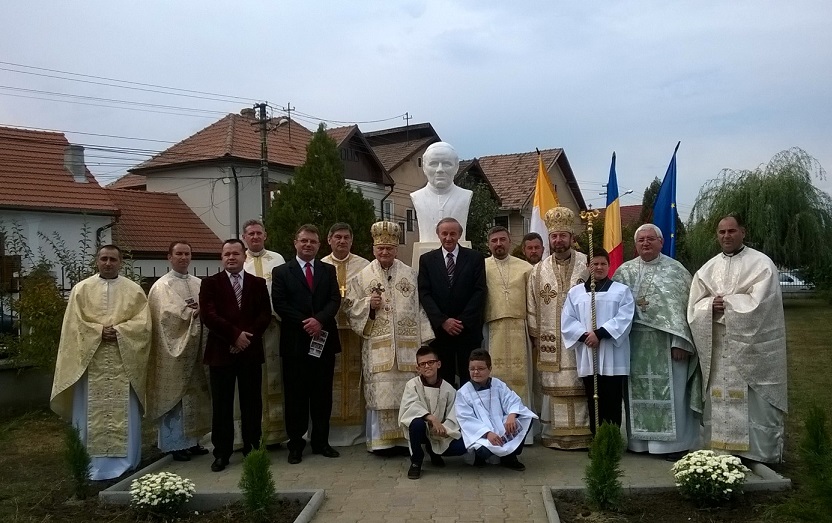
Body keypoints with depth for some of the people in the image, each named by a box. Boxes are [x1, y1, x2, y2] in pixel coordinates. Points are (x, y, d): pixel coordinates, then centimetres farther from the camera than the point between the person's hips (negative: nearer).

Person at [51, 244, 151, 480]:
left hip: (123, 362, 0)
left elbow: (143, 323, -2)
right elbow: (74, 324, -1)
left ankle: (124, 462, 13)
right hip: (90, 360, 0)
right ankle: (91, 464, 14)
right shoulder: (81, 289, 6)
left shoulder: (134, 290, 6)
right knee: (91, 413, 4)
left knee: (124, 413, 3)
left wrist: (118, 331, -16)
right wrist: (99, 331, -14)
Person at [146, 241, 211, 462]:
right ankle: (174, 444, 9)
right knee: (174, 396, 0)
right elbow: (167, 313, -18)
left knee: (194, 394, 11)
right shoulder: (162, 286, -4)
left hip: (195, 348, 6)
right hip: (174, 348, -5)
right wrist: (191, 312, -11)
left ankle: (191, 440, 21)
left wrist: (201, 311, -16)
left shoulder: (199, 284, 12)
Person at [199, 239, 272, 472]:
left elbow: (265, 314, 3)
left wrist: (248, 337, -11)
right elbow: (208, 315, -7)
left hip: (251, 351, 2)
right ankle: (222, 453, 12)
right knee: (221, 405, 3)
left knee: (252, 403, 6)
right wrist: (235, 335, -14)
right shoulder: (210, 283, 4)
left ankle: (252, 449, 18)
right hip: (221, 351, -1)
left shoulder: (258, 283, 10)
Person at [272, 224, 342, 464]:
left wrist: (319, 320, -16)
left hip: (324, 341, 2)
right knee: (296, 395, 3)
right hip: (295, 341, -2)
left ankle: (321, 441, 18)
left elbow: (335, 300, 1)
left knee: (323, 394, 8)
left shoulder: (329, 270, 12)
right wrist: (305, 324, -14)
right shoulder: (282, 272, 5)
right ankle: (296, 444, 13)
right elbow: (279, 304, -5)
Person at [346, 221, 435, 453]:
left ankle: (406, 438, 12)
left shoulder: (410, 274, 9)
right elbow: (351, 307, 8)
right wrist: (368, 304, -12)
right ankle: (381, 440, 7)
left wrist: (425, 338, 1)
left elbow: (420, 308, 8)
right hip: (377, 345, -1)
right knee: (380, 391, -1)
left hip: (407, 344, 1)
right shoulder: (362, 277, 7)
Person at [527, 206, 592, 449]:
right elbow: (532, 309, 8)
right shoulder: (538, 271, 6)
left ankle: (584, 433, 11)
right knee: (553, 388, 4)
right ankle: (555, 434, 13)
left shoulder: (588, 265, 1)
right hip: (550, 342, 2)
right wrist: (535, 339, 5)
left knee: (581, 388, 1)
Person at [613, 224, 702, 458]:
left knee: (670, 392, 1)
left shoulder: (676, 270, 1)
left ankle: (674, 442, 12)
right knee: (638, 392, 8)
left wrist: (680, 342, -12)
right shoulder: (624, 272, 8)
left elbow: (684, 307, -5)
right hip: (635, 343, 3)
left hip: (666, 343, -2)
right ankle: (639, 440, 18)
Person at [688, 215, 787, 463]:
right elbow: (695, 307, 6)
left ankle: (760, 456, 9)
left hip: (752, 347, -4)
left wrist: (724, 303, -10)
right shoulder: (708, 269, 12)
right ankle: (721, 454, 15)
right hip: (718, 348, 4)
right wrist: (711, 306, -14)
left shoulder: (761, 264, -2)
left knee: (753, 402, -2)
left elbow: (757, 304, -14)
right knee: (720, 399, 6)